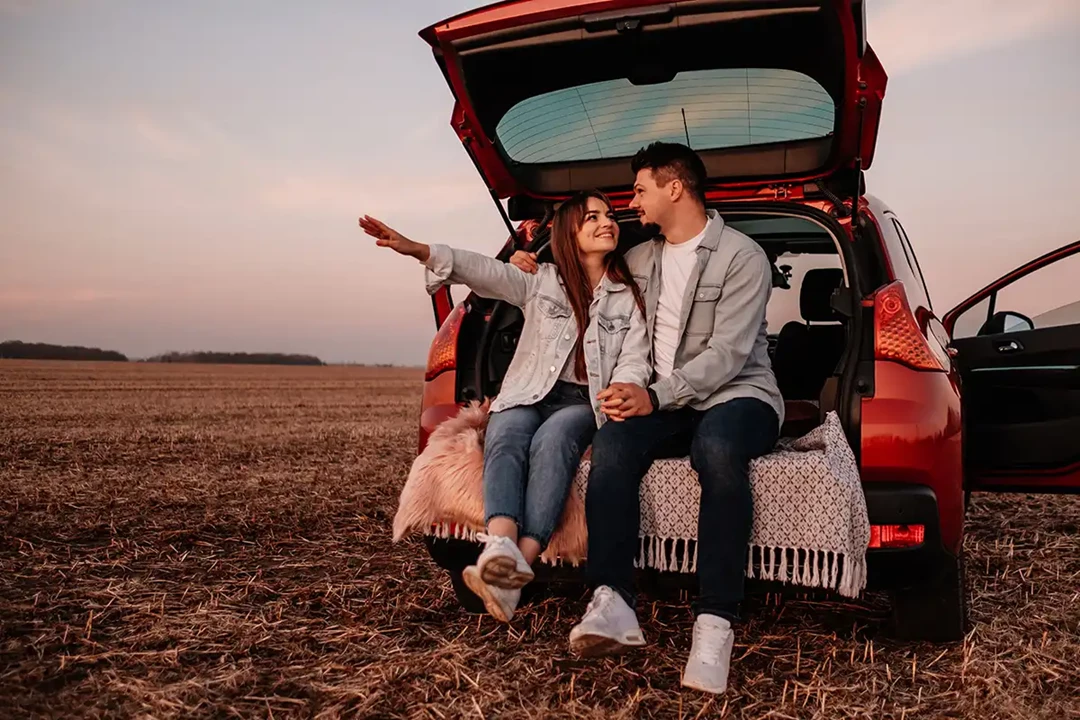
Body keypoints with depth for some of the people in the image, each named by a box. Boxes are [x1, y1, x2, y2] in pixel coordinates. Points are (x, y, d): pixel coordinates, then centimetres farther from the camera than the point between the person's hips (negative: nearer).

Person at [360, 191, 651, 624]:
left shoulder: (630, 297, 13)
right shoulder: (540, 281, 11)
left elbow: (635, 360, 2)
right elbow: (480, 269, -4)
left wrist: (622, 392, -23)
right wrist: (417, 250, -20)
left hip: (584, 403, 0)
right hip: (527, 397, 1)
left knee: (552, 440, -35)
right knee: (505, 441, -34)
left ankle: (521, 563, -51)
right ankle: (500, 549, -58)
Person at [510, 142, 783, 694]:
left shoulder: (741, 257, -4)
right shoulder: (640, 261, 17)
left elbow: (727, 354, -15)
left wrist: (655, 395, -27)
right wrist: (540, 270, 19)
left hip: (738, 395, -4)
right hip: (670, 403, 5)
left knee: (718, 448, -40)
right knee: (612, 445, -29)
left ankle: (716, 623, -38)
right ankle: (612, 604, -36)